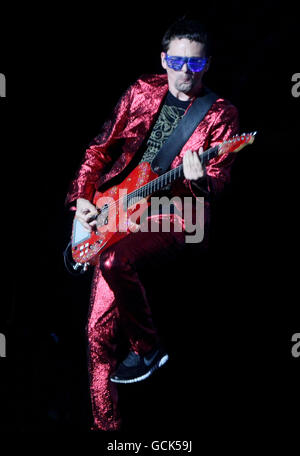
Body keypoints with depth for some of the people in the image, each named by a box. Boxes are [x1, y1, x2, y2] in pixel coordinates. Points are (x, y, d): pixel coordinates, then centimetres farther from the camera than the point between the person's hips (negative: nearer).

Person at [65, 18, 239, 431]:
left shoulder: (220, 115, 1)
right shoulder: (141, 93, 10)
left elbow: (217, 182, -6)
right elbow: (101, 147, 14)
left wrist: (200, 180, -30)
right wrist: (83, 196, 2)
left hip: (177, 215, -4)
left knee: (115, 260, -33)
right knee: (100, 330, -5)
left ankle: (147, 349, -9)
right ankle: (105, 421, 9)